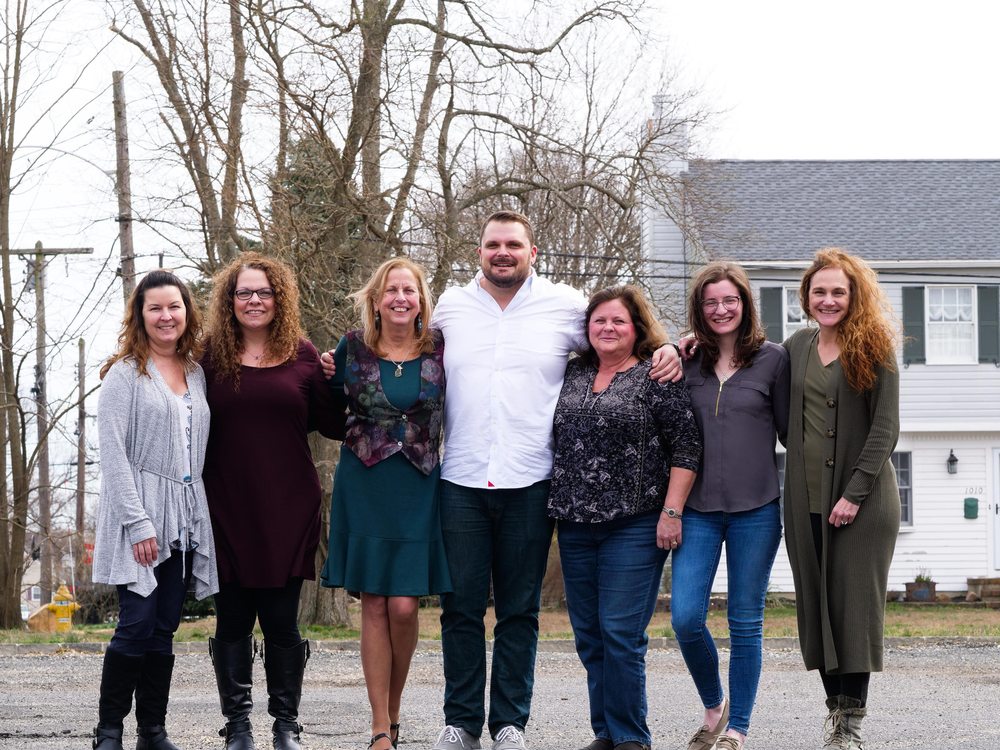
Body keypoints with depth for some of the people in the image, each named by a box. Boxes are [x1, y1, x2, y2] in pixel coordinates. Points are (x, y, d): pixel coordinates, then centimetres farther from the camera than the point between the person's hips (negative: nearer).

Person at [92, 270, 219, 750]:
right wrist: (138, 522, -17)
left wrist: (199, 513, 5)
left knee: (164, 629, 7)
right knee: (137, 624, -10)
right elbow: (112, 453, -10)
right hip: (138, 515, -5)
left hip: (185, 518, 5)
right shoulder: (125, 374, -3)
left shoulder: (197, 374, 14)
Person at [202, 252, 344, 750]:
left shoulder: (302, 356, 4)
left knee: (281, 620, 4)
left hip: (287, 509, 0)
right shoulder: (211, 356, 3)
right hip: (228, 508, 0)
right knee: (232, 620, 5)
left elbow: (332, 424, 8)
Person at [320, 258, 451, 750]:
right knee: (374, 606, -1)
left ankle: (393, 709, 16)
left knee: (404, 606, -6)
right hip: (363, 486, 0)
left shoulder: (440, 350, 3)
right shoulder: (352, 349, 3)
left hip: (417, 488, 0)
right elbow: (328, 413, 13)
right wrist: (323, 378, 1)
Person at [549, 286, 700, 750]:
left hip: (633, 526, -6)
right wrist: (558, 508, 14)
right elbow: (557, 438, 22)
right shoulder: (573, 375, 13)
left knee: (620, 634, -8)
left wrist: (671, 511, -12)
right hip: (575, 526, 6)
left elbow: (686, 447, -6)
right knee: (589, 636, 8)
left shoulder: (656, 377, -3)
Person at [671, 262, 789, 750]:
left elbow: (789, 429, 5)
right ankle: (713, 708, 20)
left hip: (756, 508, -2)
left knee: (745, 623, 4)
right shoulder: (685, 362, 7)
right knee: (685, 619, -5)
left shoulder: (772, 358, 1)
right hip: (698, 508, 2)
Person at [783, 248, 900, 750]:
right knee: (815, 601, 5)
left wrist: (855, 493, -15)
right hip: (806, 499, 4)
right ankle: (835, 704, 14)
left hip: (862, 499, -4)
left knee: (855, 601, -3)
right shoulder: (798, 346, 9)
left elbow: (885, 428, -8)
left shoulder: (874, 349, -4)